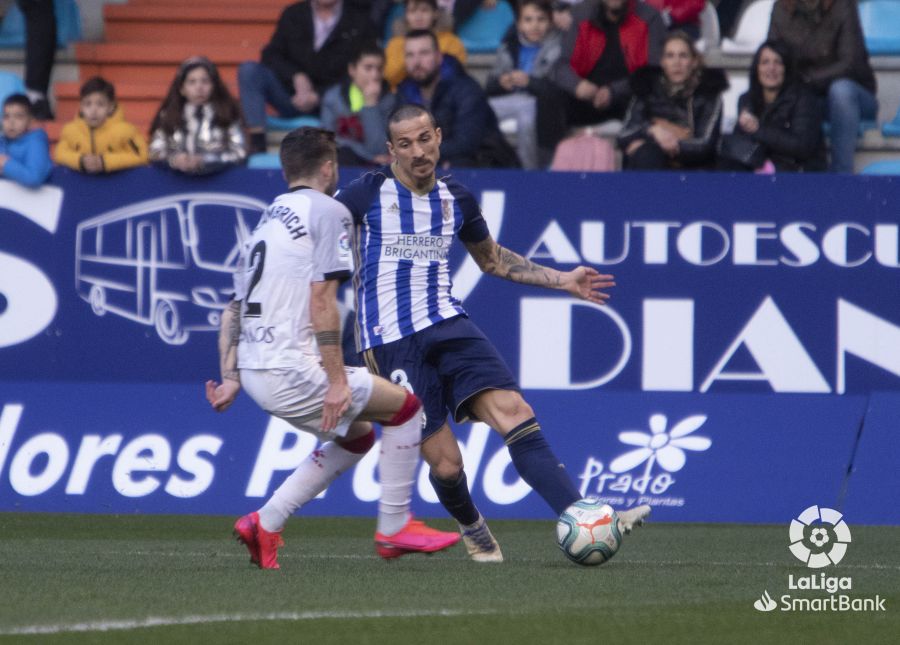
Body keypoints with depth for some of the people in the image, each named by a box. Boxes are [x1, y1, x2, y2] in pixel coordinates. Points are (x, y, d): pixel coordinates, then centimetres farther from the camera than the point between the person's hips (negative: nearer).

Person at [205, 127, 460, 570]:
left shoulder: (267, 220, 21)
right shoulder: (327, 210, -5)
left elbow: (232, 308, 18)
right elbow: (321, 301, -14)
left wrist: (231, 378, 15)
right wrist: (336, 380, -14)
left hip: (255, 368, 9)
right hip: (291, 371, -9)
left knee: (357, 435, 24)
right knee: (405, 405, 5)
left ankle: (265, 524, 15)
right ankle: (393, 528, 7)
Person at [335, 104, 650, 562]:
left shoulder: (455, 200, 12)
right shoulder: (370, 192, -3)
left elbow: (493, 260, 29)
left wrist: (562, 280, 22)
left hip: (447, 325, 4)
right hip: (391, 340, -4)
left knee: (514, 413, -17)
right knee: (445, 462, -7)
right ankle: (470, 526, 27)